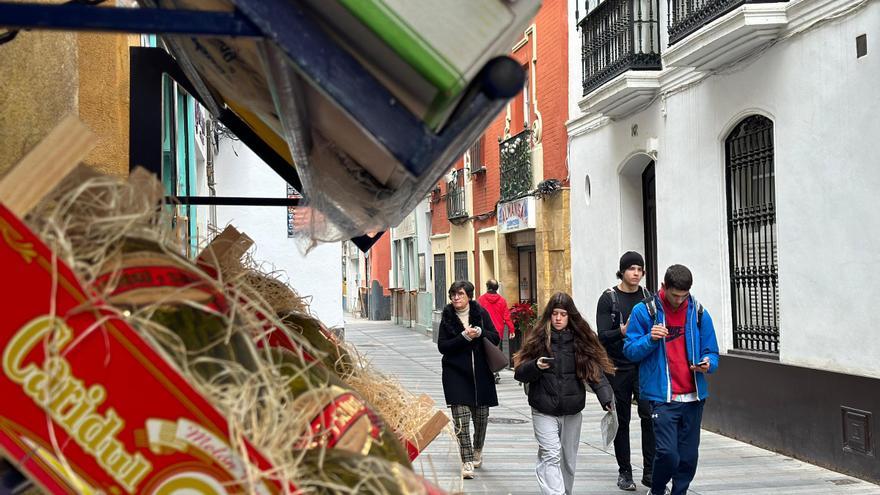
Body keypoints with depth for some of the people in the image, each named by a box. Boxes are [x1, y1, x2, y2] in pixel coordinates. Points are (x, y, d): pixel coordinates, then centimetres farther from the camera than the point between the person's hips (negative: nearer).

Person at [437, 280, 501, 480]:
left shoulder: (481, 313, 3)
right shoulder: (447, 317, 0)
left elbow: (496, 338, 3)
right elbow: (442, 346, -6)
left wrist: (480, 332, -16)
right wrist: (464, 337, -18)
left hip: (481, 372, 2)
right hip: (456, 373, -2)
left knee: (481, 415, 11)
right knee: (461, 417, -12)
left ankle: (477, 450, 37)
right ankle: (467, 461, -11)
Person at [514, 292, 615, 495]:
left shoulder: (581, 339, 1)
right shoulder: (538, 339, -2)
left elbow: (595, 371, -6)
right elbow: (520, 373, -2)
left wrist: (607, 398, -21)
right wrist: (536, 366, -23)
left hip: (572, 410, 2)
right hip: (544, 411, -2)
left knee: (568, 458, 15)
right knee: (551, 456, -13)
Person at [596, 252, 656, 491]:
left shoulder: (648, 296, 7)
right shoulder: (609, 298, -2)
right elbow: (603, 336, -9)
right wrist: (623, 331, -27)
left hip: (645, 366, 2)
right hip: (619, 368, -2)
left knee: (650, 415, -10)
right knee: (622, 420, 6)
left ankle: (649, 471, -1)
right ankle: (624, 472, 17)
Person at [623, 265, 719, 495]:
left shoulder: (699, 313, 7)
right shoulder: (644, 311, -2)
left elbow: (712, 352, 12)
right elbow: (630, 351, 0)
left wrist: (708, 363, -10)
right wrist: (650, 339, -18)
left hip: (694, 396, 4)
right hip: (662, 396, -3)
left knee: (688, 456, 7)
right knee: (668, 453, -13)